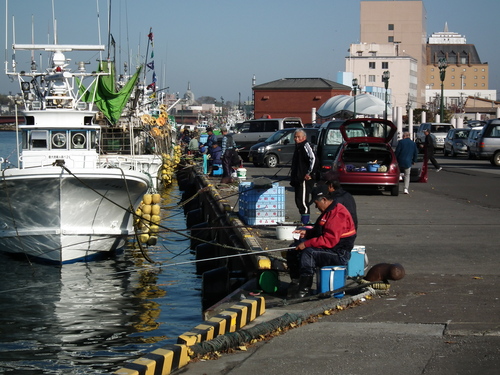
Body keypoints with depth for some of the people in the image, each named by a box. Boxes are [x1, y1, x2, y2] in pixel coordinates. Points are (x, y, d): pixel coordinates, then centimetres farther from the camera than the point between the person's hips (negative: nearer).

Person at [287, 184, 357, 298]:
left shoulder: (338, 214, -21)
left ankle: (304, 289, -28)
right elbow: (320, 231, 26)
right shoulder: (329, 211, 15)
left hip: (339, 254, -11)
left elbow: (330, 240, -28)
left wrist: (306, 244, -24)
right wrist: (307, 232, 7)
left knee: (308, 252, -31)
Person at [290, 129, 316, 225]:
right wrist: (293, 172, 21)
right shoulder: (298, 147, 19)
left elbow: (313, 159, -24)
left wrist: (309, 173, -24)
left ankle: (305, 221, -11)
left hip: (305, 179, -10)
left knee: (303, 201, -12)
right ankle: (303, 221, 21)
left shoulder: (306, 146, -11)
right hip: (297, 179, 10)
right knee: (298, 201, 13)